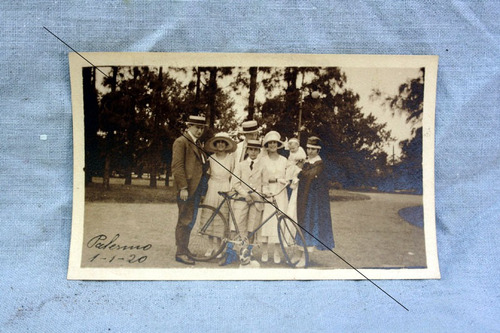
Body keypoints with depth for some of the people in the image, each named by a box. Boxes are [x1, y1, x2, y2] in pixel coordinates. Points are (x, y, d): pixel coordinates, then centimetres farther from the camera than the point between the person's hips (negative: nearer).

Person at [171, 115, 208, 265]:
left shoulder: (197, 143, 21)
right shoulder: (181, 142, -7)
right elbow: (177, 166, -14)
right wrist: (183, 188, -19)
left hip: (196, 188, 9)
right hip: (186, 189, -9)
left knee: (189, 220, 12)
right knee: (185, 220, -6)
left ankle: (184, 249, 20)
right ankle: (181, 253, -1)